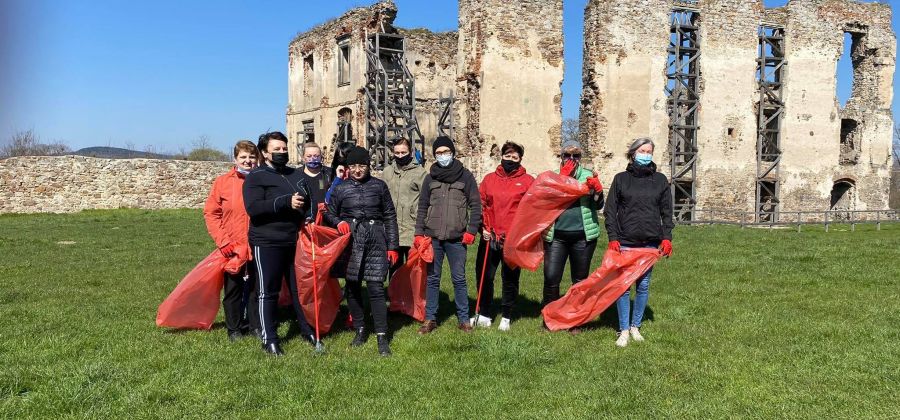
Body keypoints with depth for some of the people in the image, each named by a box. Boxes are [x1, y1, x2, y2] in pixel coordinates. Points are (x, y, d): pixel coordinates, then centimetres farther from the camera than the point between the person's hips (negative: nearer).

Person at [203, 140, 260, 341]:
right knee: (233, 290, 11)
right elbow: (211, 213, -1)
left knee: (257, 288, 10)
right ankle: (234, 328, 24)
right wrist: (223, 241, -9)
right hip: (232, 249, -1)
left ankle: (256, 325, 25)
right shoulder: (223, 182, -2)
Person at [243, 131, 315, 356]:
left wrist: (308, 217, 4)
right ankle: (269, 338, 10)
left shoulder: (296, 175, 15)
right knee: (269, 292, 1)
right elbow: (253, 208, -19)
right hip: (267, 244, -5)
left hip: (295, 242, 6)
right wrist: (286, 202, -24)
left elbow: (308, 202, 26)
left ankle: (307, 330, 25)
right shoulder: (256, 177, -5)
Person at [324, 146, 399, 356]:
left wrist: (392, 246, 5)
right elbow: (330, 213, 16)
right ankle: (360, 330, 24)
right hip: (351, 241, 2)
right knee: (353, 287, 7)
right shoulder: (340, 189, 7)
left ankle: (382, 337, -2)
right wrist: (339, 222, -7)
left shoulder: (379, 186, 6)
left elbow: (390, 216, 9)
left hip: (376, 240, -1)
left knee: (376, 287, -7)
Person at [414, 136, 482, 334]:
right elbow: (422, 207, 11)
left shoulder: (465, 176, 2)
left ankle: (464, 319, 13)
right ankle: (430, 318, 15)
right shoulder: (430, 178, 8)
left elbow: (475, 205, 1)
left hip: (456, 237, -2)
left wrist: (471, 230, -7)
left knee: (459, 279, 3)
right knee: (432, 278, 7)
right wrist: (419, 233, 3)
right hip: (433, 236, 2)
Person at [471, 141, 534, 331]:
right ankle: (484, 315, 22)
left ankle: (506, 318, 20)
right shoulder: (489, 179, 9)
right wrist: (484, 228, -4)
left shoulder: (527, 181, 2)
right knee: (484, 275, 8)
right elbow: (481, 205, 8)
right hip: (490, 238, 3)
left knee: (510, 279, 7)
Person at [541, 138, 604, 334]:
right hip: (557, 235, 0)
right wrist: (562, 178, -14)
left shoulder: (588, 176, 6)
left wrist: (597, 190, -19)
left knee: (580, 280, 9)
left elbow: (597, 205, 1)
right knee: (551, 278, -5)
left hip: (583, 236, 0)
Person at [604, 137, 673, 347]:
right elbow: (610, 210, 2)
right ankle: (623, 330, 7)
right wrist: (613, 237, -7)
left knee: (643, 286, 7)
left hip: (650, 243, 2)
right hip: (625, 242, -1)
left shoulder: (660, 180, 9)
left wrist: (666, 237, -1)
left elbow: (666, 211, 10)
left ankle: (635, 326, 20)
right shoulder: (621, 179, 4)